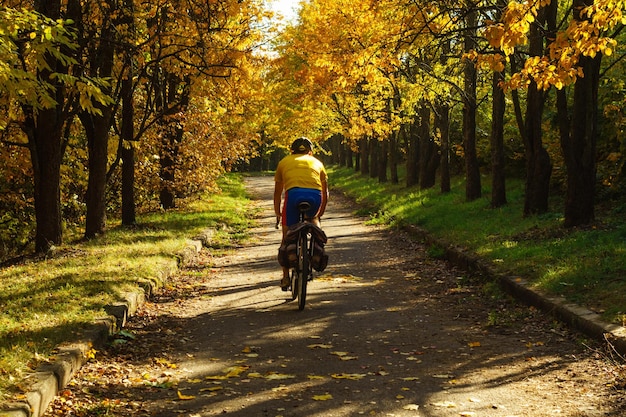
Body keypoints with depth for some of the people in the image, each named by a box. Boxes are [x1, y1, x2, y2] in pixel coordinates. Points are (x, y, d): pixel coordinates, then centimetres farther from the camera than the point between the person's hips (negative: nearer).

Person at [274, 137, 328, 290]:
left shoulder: (284, 162, 31)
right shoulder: (317, 162, 32)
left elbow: (277, 193, 35)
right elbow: (325, 193, 37)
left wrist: (278, 214, 48)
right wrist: (320, 214, 51)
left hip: (293, 193, -1)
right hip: (315, 195, 1)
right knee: (313, 219, 35)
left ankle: (286, 278, 14)